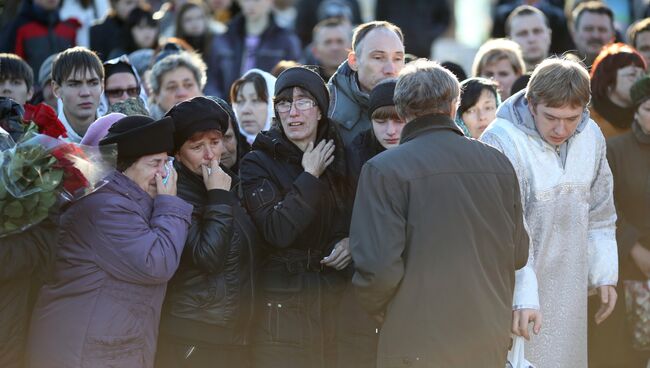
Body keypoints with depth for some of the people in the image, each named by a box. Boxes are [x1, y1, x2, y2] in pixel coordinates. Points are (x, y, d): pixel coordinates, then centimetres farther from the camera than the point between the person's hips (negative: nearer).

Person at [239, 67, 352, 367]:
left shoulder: (339, 157, 10)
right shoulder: (257, 163, -3)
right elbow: (277, 231, -17)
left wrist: (351, 241, -3)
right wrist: (310, 176, -10)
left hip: (338, 298, 4)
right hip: (283, 305, -3)